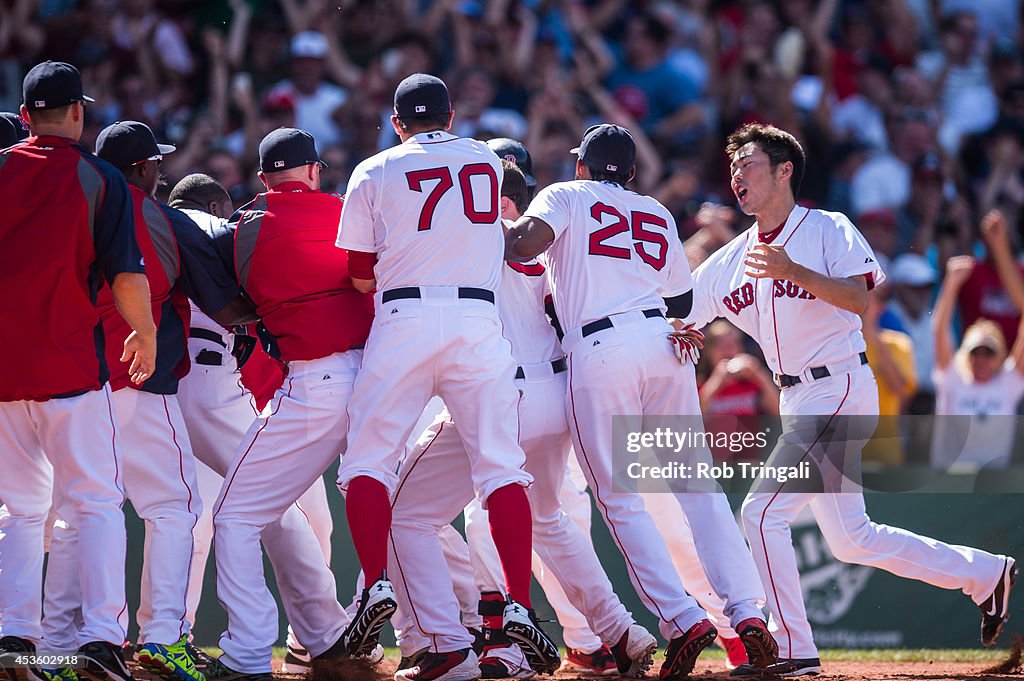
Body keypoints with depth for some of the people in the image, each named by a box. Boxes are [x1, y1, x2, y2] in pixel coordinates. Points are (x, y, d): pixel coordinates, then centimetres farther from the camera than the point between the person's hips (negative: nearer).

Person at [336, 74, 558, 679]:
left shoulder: (374, 173, 8)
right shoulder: (487, 160, 17)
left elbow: (361, 276, 8)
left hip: (405, 318, -2)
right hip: (480, 320, 2)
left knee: (368, 464, 4)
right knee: (502, 467, 0)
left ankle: (378, 586, -16)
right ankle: (520, 607, -12)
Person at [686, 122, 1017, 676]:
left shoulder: (828, 231, -6)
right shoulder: (730, 261, 13)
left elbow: (861, 297, -21)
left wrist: (793, 272, -32)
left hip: (840, 391, -8)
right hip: (798, 402, 8)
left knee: (762, 511, -15)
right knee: (850, 539, 12)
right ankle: (984, 573, 24)